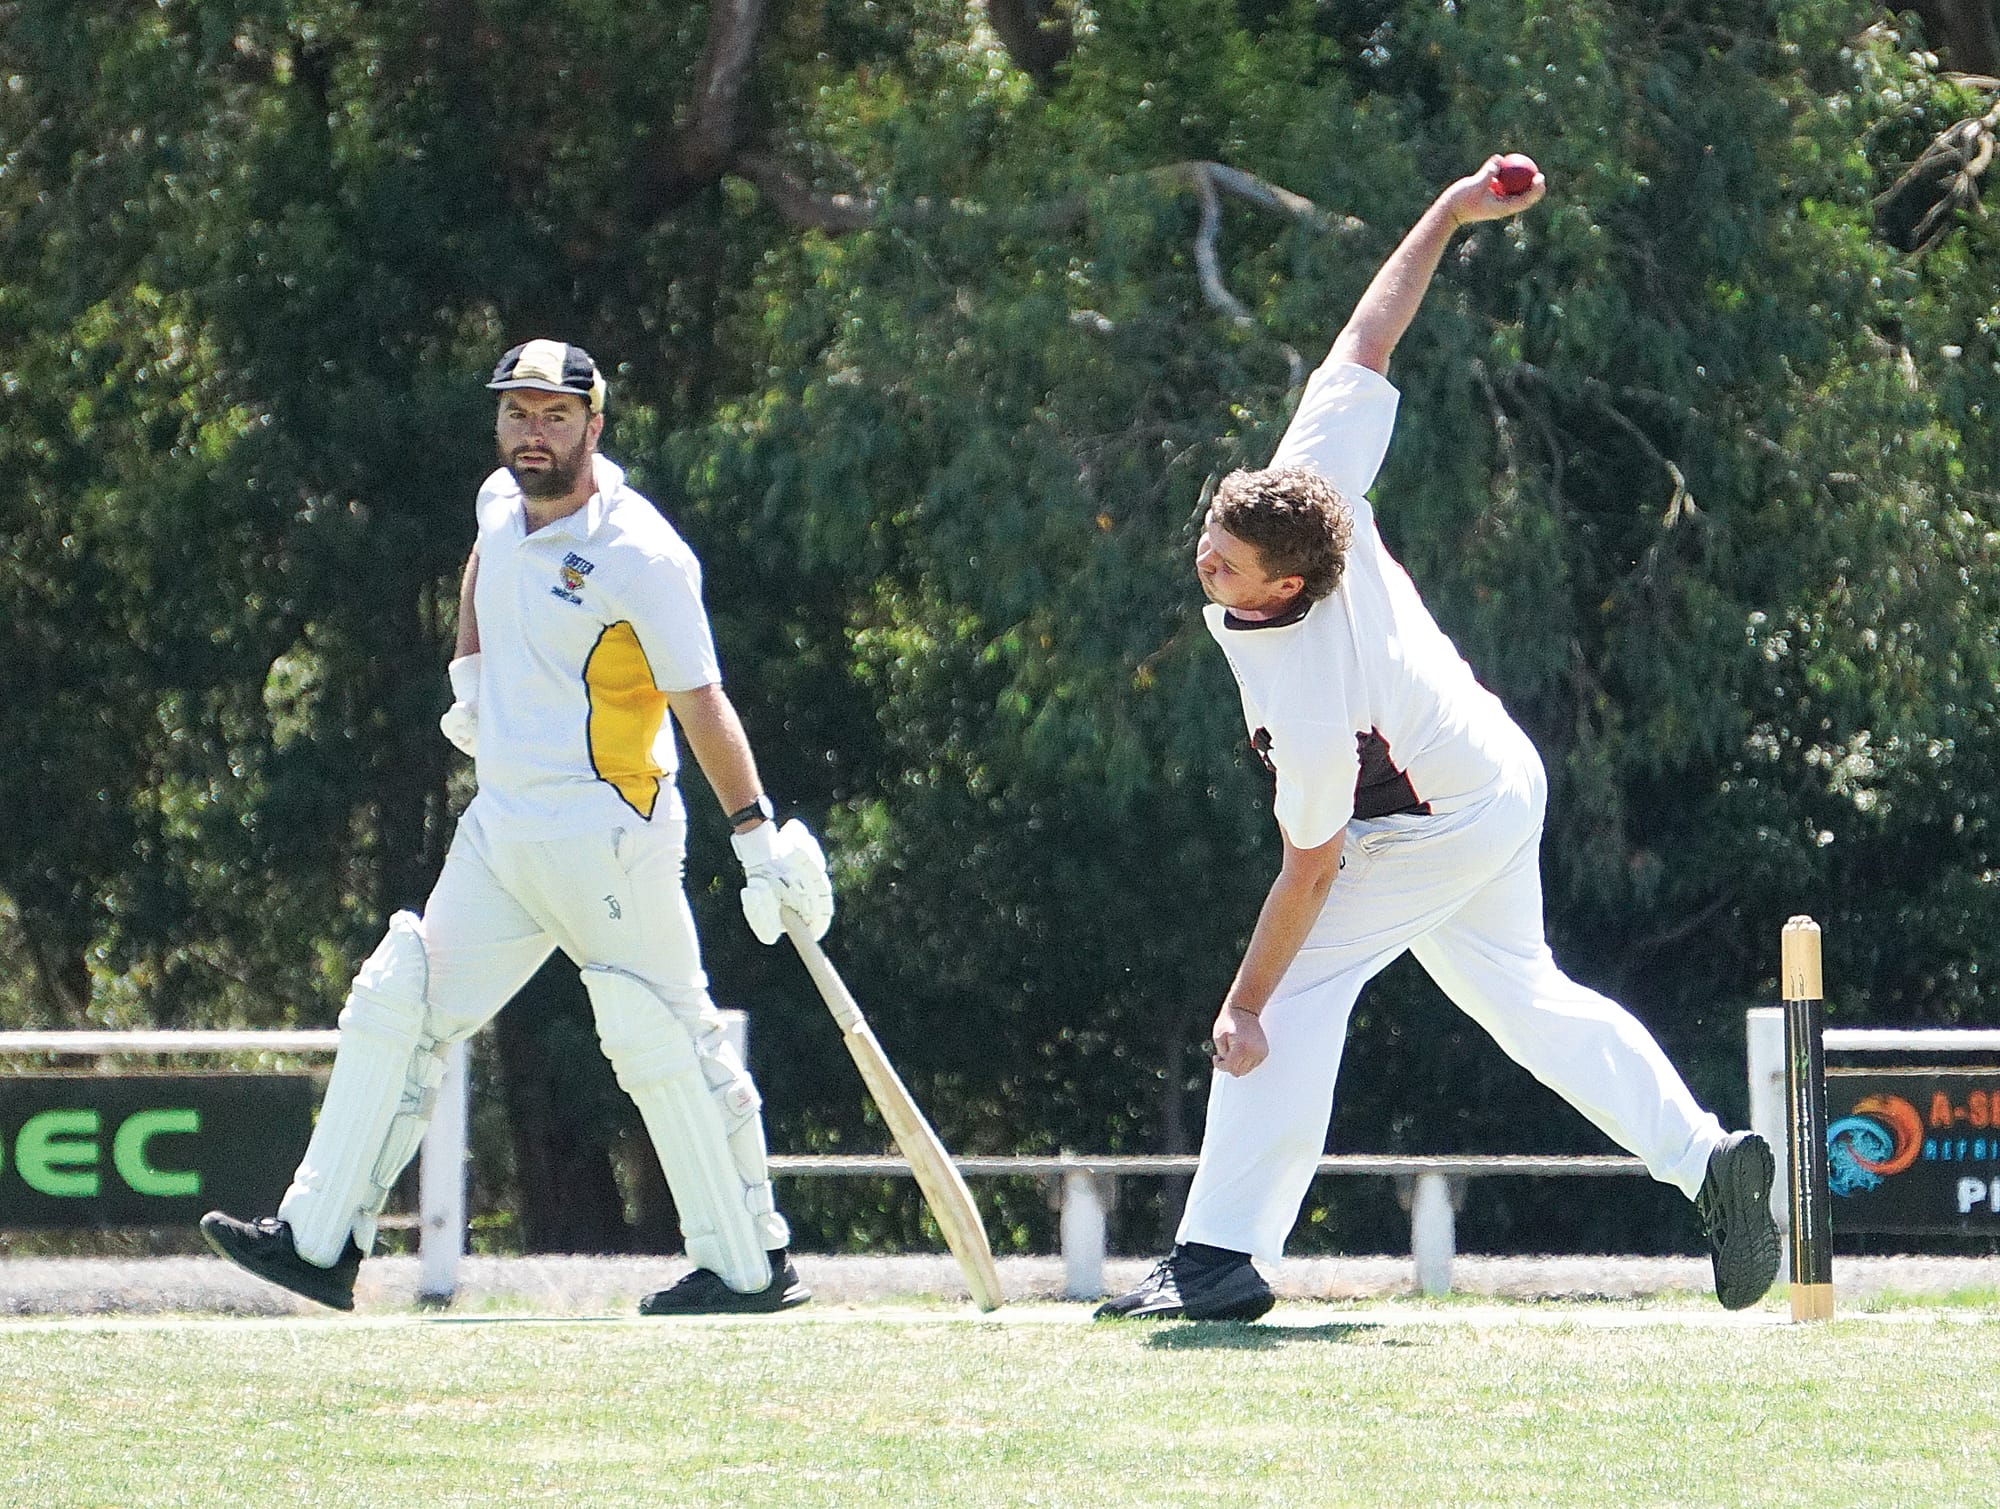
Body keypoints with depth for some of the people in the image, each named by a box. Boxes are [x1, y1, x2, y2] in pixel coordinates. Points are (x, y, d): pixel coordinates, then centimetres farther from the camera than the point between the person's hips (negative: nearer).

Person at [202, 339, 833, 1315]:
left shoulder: (639, 555, -15)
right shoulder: (503, 502, 8)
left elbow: (701, 704, -15)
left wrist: (760, 840, -17)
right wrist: (469, 678, 24)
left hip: (606, 834, -8)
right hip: (498, 830, 8)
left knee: (664, 1044, -6)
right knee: (393, 1013, 5)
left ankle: (750, 1264, 3)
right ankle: (319, 1243, 7)